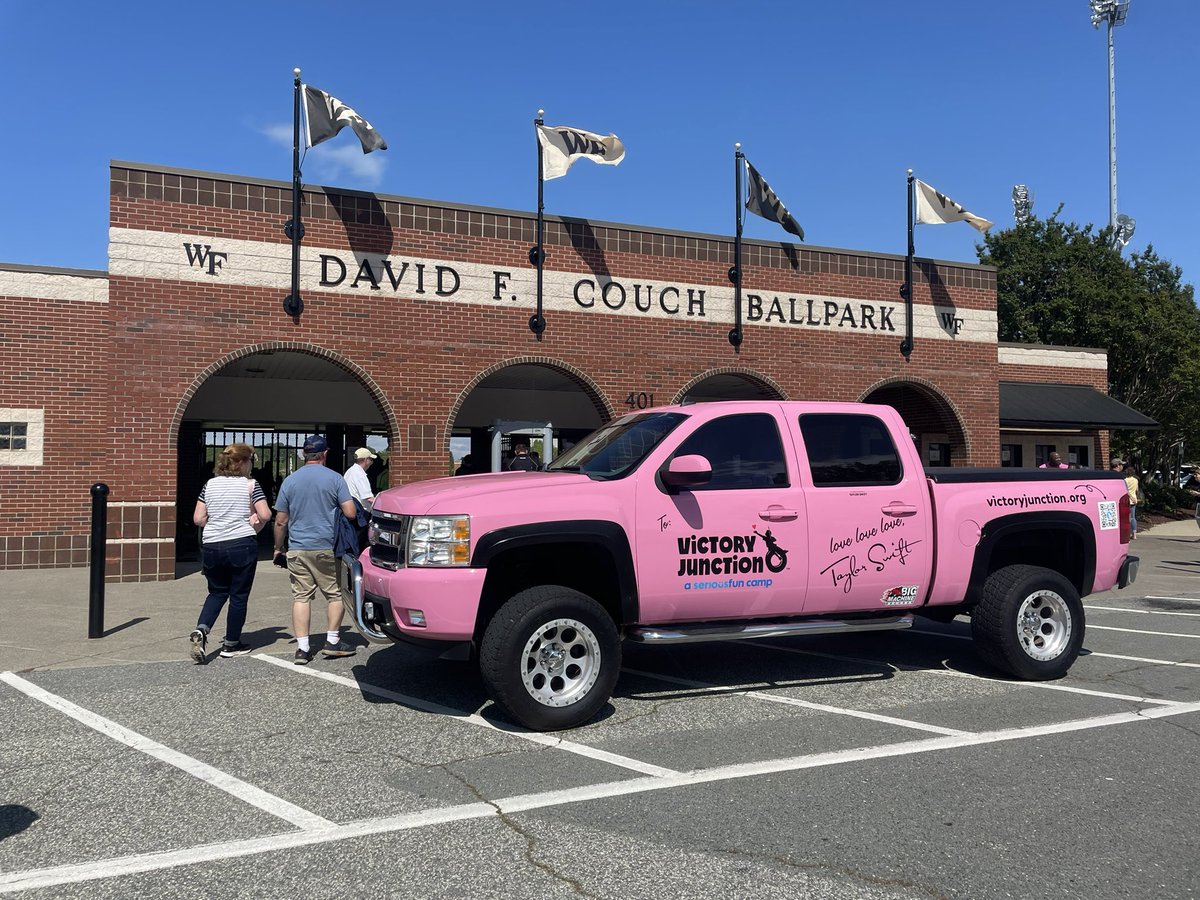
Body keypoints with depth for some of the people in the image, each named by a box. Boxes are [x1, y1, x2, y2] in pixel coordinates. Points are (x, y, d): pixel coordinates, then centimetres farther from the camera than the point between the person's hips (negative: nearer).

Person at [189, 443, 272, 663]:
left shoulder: (210, 484, 7)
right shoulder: (250, 485, -5)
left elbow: (198, 518, 5)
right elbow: (265, 515, -12)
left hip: (212, 546, 4)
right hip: (242, 545, -4)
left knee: (217, 592, 19)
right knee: (239, 595, 8)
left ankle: (201, 630, -4)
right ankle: (231, 644, 16)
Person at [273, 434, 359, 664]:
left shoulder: (289, 481, 5)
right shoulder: (334, 478, -3)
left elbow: (280, 521, 7)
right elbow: (351, 513, -8)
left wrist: (278, 548, 18)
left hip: (297, 549, 3)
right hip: (326, 548, -3)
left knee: (301, 597, 4)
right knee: (335, 593, 10)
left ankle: (302, 648, 2)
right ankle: (332, 641, 10)